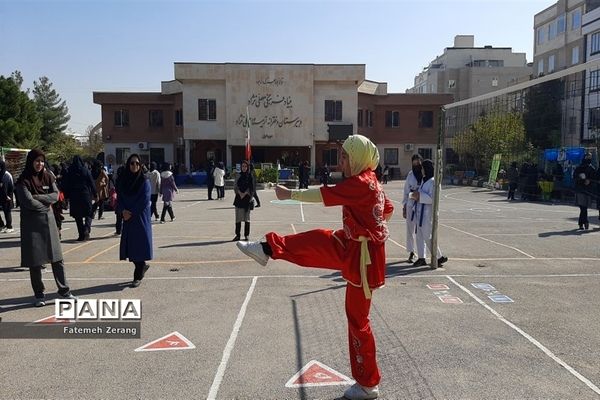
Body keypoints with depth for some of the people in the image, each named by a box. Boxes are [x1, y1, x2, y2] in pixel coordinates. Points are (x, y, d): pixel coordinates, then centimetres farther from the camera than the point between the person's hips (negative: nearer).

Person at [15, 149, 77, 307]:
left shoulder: (48, 177, 6)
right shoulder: (23, 180, -7)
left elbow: (55, 195, -3)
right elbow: (28, 202, -16)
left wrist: (37, 197, -14)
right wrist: (46, 205, -4)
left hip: (49, 220, 4)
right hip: (32, 224, -4)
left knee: (57, 258, 6)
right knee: (35, 260, 3)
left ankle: (63, 290, 15)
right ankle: (39, 294, 15)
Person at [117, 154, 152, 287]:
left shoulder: (144, 181, -6)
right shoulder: (122, 180, 6)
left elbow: (144, 201, -12)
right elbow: (119, 198, 6)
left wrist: (131, 213, -13)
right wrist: (123, 210, -11)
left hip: (141, 218, -4)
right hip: (127, 218, 5)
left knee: (139, 245, -2)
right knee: (129, 245, 5)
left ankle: (138, 276, 9)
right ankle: (143, 265, 30)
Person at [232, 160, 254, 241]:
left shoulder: (250, 176, 0)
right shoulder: (239, 175, 8)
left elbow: (251, 188, -4)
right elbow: (235, 186, 5)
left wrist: (244, 194, -13)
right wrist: (240, 193, -9)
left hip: (247, 198, -3)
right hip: (239, 198, 3)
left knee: (247, 217, 1)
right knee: (238, 217, 3)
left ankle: (246, 235, 8)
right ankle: (237, 235, 8)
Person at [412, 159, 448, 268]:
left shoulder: (433, 181, -16)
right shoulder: (424, 180, 13)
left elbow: (432, 199, -21)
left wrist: (419, 196, -20)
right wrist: (417, 196, 6)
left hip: (428, 213, -9)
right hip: (420, 212, 9)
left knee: (427, 237, -4)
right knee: (420, 235, 11)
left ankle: (440, 257, 10)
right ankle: (421, 258, 19)